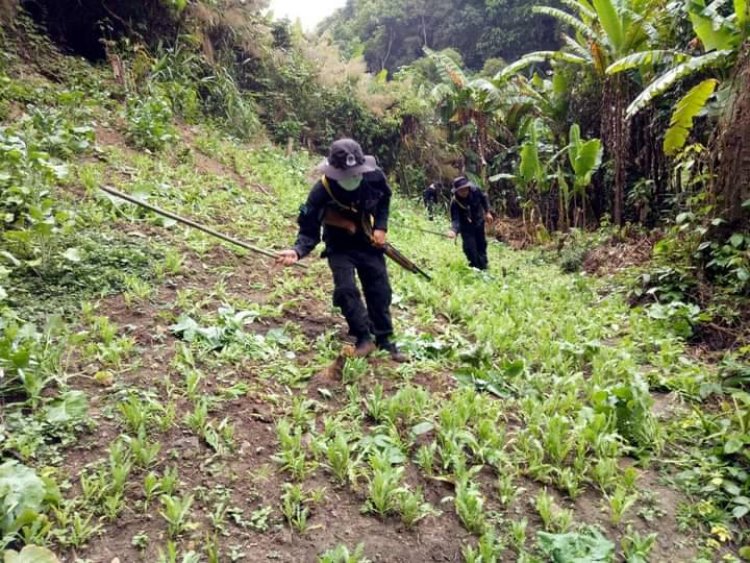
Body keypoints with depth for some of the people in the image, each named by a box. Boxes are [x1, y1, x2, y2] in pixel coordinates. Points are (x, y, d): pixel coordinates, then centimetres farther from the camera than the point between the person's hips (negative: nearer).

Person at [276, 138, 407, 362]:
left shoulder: (374, 176, -21)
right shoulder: (321, 191, -30)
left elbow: (385, 198, 4)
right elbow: (309, 230, -25)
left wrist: (381, 227, -6)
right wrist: (298, 251, -45)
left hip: (368, 243, 3)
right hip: (339, 247, -3)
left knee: (380, 291, 4)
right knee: (346, 289, -21)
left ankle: (384, 340, 21)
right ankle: (364, 338, -5)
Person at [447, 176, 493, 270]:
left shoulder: (475, 191, -23)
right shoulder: (455, 203, -32)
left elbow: (484, 197, 0)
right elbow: (455, 220, -37)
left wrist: (487, 212, 0)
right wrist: (454, 230, -57)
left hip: (479, 223, 4)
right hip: (466, 228, -4)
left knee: (481, 245, 18)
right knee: (470, 248, -12)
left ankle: (483, 267, 40)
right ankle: (476, 267, 11)